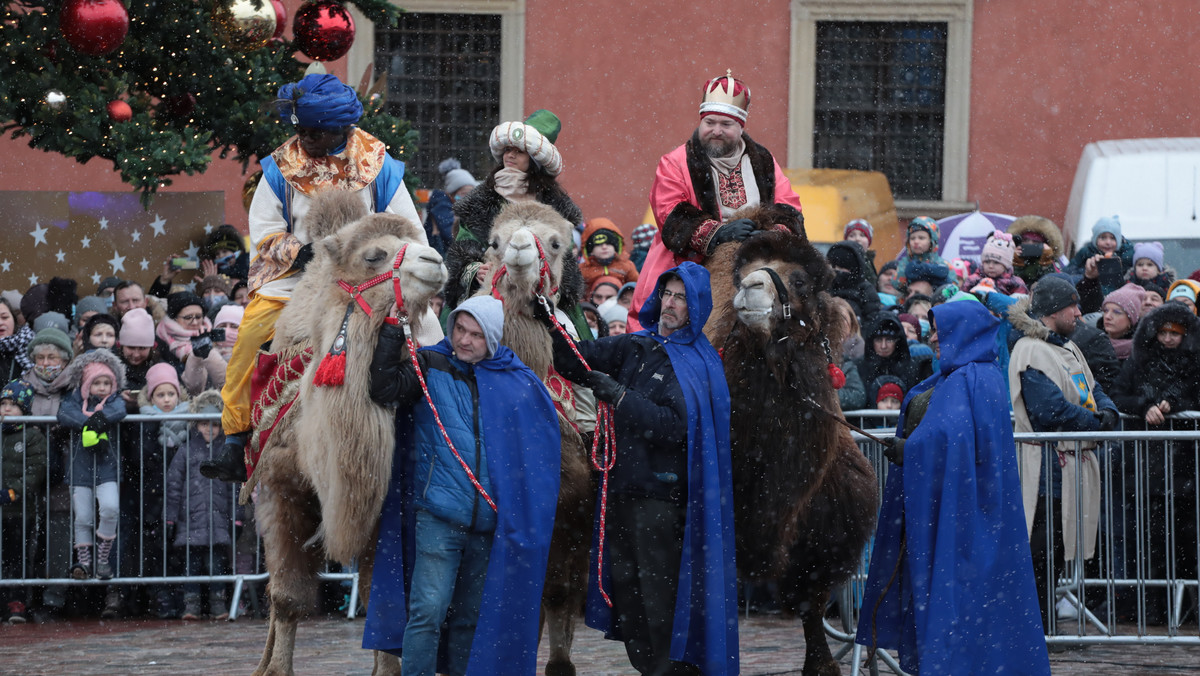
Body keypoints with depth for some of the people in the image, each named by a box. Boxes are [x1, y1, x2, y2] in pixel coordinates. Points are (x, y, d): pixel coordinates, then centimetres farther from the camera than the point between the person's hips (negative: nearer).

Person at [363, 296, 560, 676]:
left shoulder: (516, 381, 10)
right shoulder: (430, 367, 3)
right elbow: (384, 388, -13)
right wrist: (392, 331, -16)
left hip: (491, 520, 3)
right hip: (439, 513, -3)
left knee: (470, 617, 12)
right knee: (427, 611, -12)